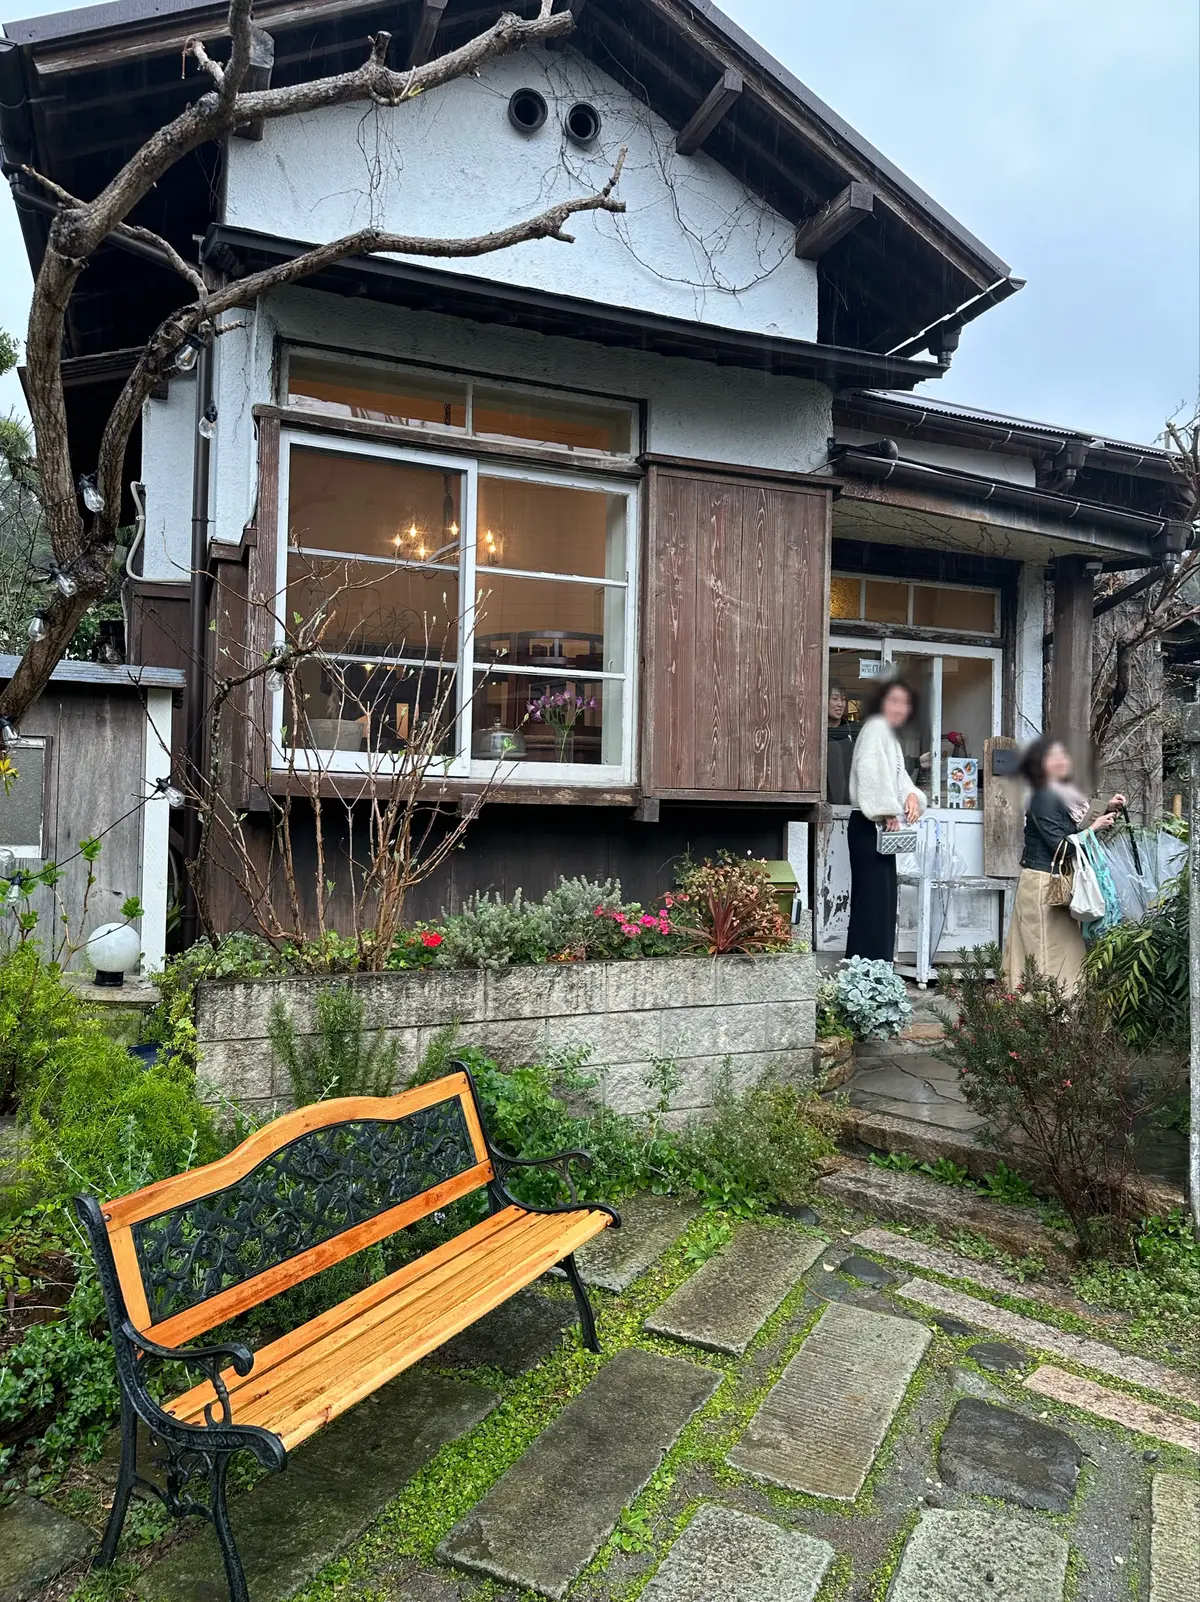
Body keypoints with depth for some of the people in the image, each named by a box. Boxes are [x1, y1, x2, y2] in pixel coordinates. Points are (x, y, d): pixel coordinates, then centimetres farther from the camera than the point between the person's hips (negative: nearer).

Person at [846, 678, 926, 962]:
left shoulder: (891, 735, 23)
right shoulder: (876, 727, -8)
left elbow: (897, 777, 19)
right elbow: (871, 770, -22)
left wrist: (911, 794, -3)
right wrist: (888, 811, -22)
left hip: (881, 825, 10)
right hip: (869, 825, -10)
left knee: (884, 896, 11)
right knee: (872, 896, -11)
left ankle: (878, 965, 16)